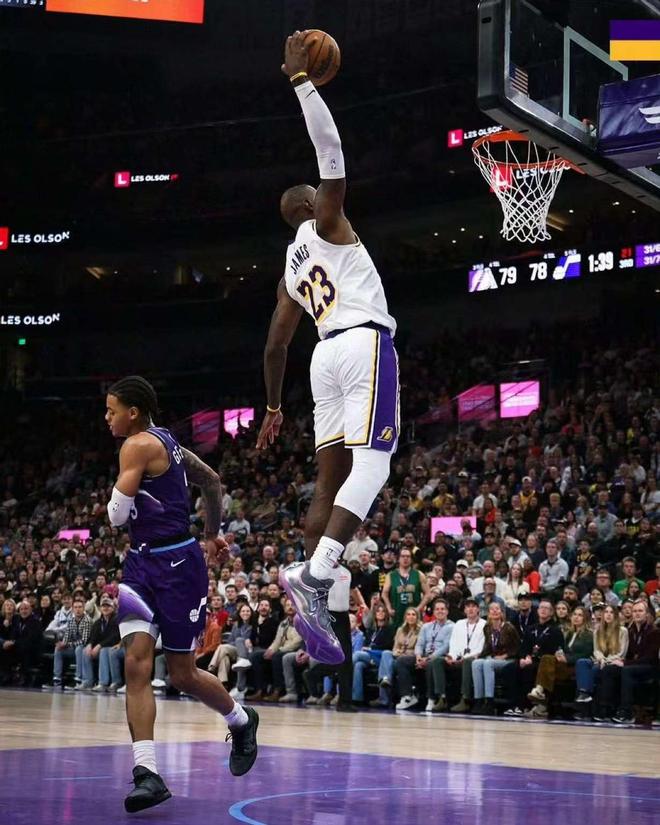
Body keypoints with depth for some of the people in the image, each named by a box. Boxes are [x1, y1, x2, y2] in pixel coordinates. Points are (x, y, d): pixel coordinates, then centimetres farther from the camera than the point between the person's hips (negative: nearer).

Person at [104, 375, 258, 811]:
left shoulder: (138, 446, -15)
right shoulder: (166, 441, 13)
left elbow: (116, 515, -19)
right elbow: (212, 480, 25)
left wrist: (117, 499, 5)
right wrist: (212, 534, 32)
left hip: (176, 565, -9)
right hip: (143, 562, 9)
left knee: (182, 673, 5)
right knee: (136, 663, -7)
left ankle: (242, 720, 33)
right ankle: (148, 774, -14)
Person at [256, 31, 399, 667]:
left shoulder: (290, 270, 24)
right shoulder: (326, 224, 7)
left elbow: (275, 345, 23)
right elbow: (331, 154, -6)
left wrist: (272, 408, 30)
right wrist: (301, 80, -3)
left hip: (328, 355, 8)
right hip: (365, 345, -7)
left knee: (331, 478, 5)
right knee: (371, 466, -17)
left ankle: (314, 606, -5)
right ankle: (313, 575, -35)